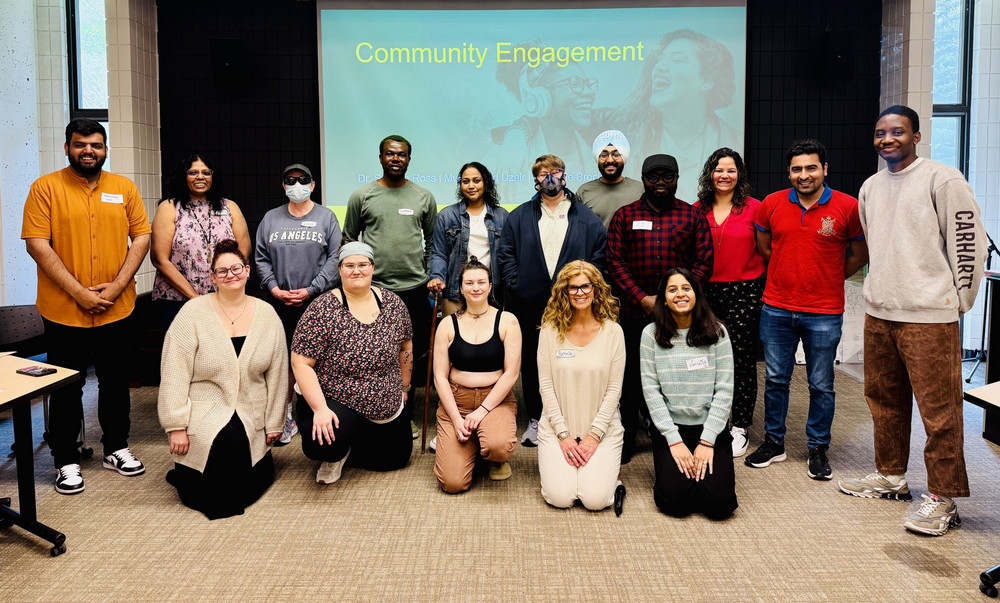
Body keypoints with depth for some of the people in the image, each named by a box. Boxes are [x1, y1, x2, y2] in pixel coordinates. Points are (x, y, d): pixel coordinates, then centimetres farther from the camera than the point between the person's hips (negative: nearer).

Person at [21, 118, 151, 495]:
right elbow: (36, 243, -10)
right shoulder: (46, 187, -3)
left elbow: (141, 237, 3)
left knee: (116, 383, 14)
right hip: (63, 311, -2)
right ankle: (66, 461, 22)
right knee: (66, 388, 8)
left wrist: (117, 286, -9)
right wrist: (79, 292, -15)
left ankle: (116, 448, 30)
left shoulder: (123, 188, 6)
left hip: (117, 309, 3)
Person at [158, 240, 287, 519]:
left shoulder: (267, 315, 3)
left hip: (250, 418, 2)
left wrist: (273, 423, 8)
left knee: (249, 488, -11)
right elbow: (174, 375, -8)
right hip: (203, 415, -2)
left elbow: (277, 374, 8)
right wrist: (176, 426, -13)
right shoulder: (193, 313, -6)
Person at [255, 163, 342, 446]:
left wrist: (310, 290, -10)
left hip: (318, 302, -2)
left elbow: (334, 258, -2)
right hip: (280, 303, 2)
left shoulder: (326, 217, 5)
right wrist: (274, 289, -4)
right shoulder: (271, 218, 13)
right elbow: (261, 258, 11)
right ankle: (286, 417, 14)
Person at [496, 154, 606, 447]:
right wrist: (517, 287, -4)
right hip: (530, 305, 1)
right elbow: (505, 255, 7)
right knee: (532, 364, 8)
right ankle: (535, 420, 20)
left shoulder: (586, 217, 8)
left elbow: (600, 255, 4)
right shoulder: (520, 216, 10)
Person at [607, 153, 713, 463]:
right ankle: (626, 440, 20)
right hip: (633, 313, 0)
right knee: (630, 377, 6)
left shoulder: (692, 216, 7)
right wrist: (643, 299, -9)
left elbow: (704, 263, 3)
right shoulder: (625, 216, 7)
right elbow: (615, 261, 0)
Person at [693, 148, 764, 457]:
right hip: (706, 292, 2)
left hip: (745, 293, -2)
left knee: (742, 361, 3)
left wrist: (763, 286, 0)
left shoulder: (754, 208, -1)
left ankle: (740, 428, 14)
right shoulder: (697, 209, 6)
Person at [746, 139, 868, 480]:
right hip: (776, 309, 2)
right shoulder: (771, 205, 1)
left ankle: (818, 449, 23)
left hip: (824, 313, -2)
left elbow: (861, 256, 6)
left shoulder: (848, 207, -5)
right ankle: (773, 443, 24)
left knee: (821, 385, 8)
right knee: (775, 380, 10)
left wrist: (827, 280, 8)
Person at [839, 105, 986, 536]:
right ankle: (890, 477, 30)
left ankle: (943, 499, 7)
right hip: (878, 312, 7)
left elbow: (970, 241, -8)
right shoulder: (870, 187, 14)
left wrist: (958, 300, -5)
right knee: (883, 399, 15)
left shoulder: (942, 179, -7)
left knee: (939, 408, -3)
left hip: (929, 316, -7)